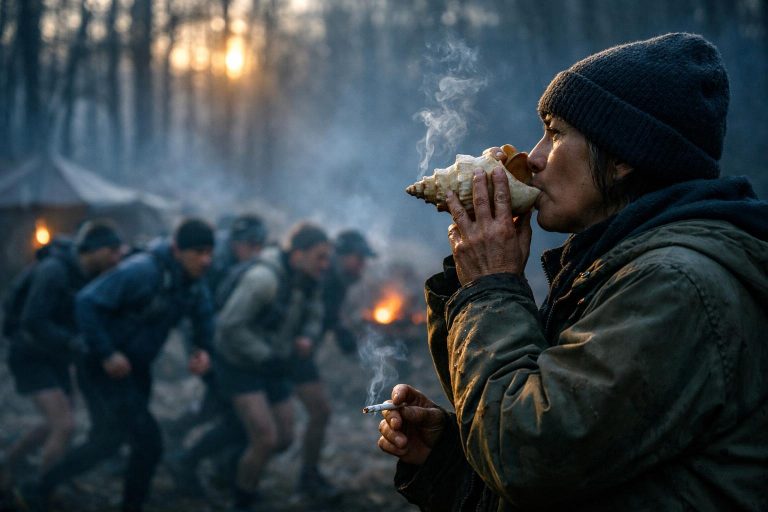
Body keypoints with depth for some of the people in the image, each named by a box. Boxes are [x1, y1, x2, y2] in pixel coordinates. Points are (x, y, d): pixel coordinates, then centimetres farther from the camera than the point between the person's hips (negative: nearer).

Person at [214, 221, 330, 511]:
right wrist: (265, 355, -23)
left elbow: (313, 316, 12)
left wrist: (307, 338, -10)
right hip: (240, 365, -8)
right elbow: (230, 325, -26)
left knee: (284, 439, 9)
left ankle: (241, 472, 38)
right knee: (266, 439, -14)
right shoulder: (264, 278, -27)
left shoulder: (308, 281, -3)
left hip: (273, 365, 8)